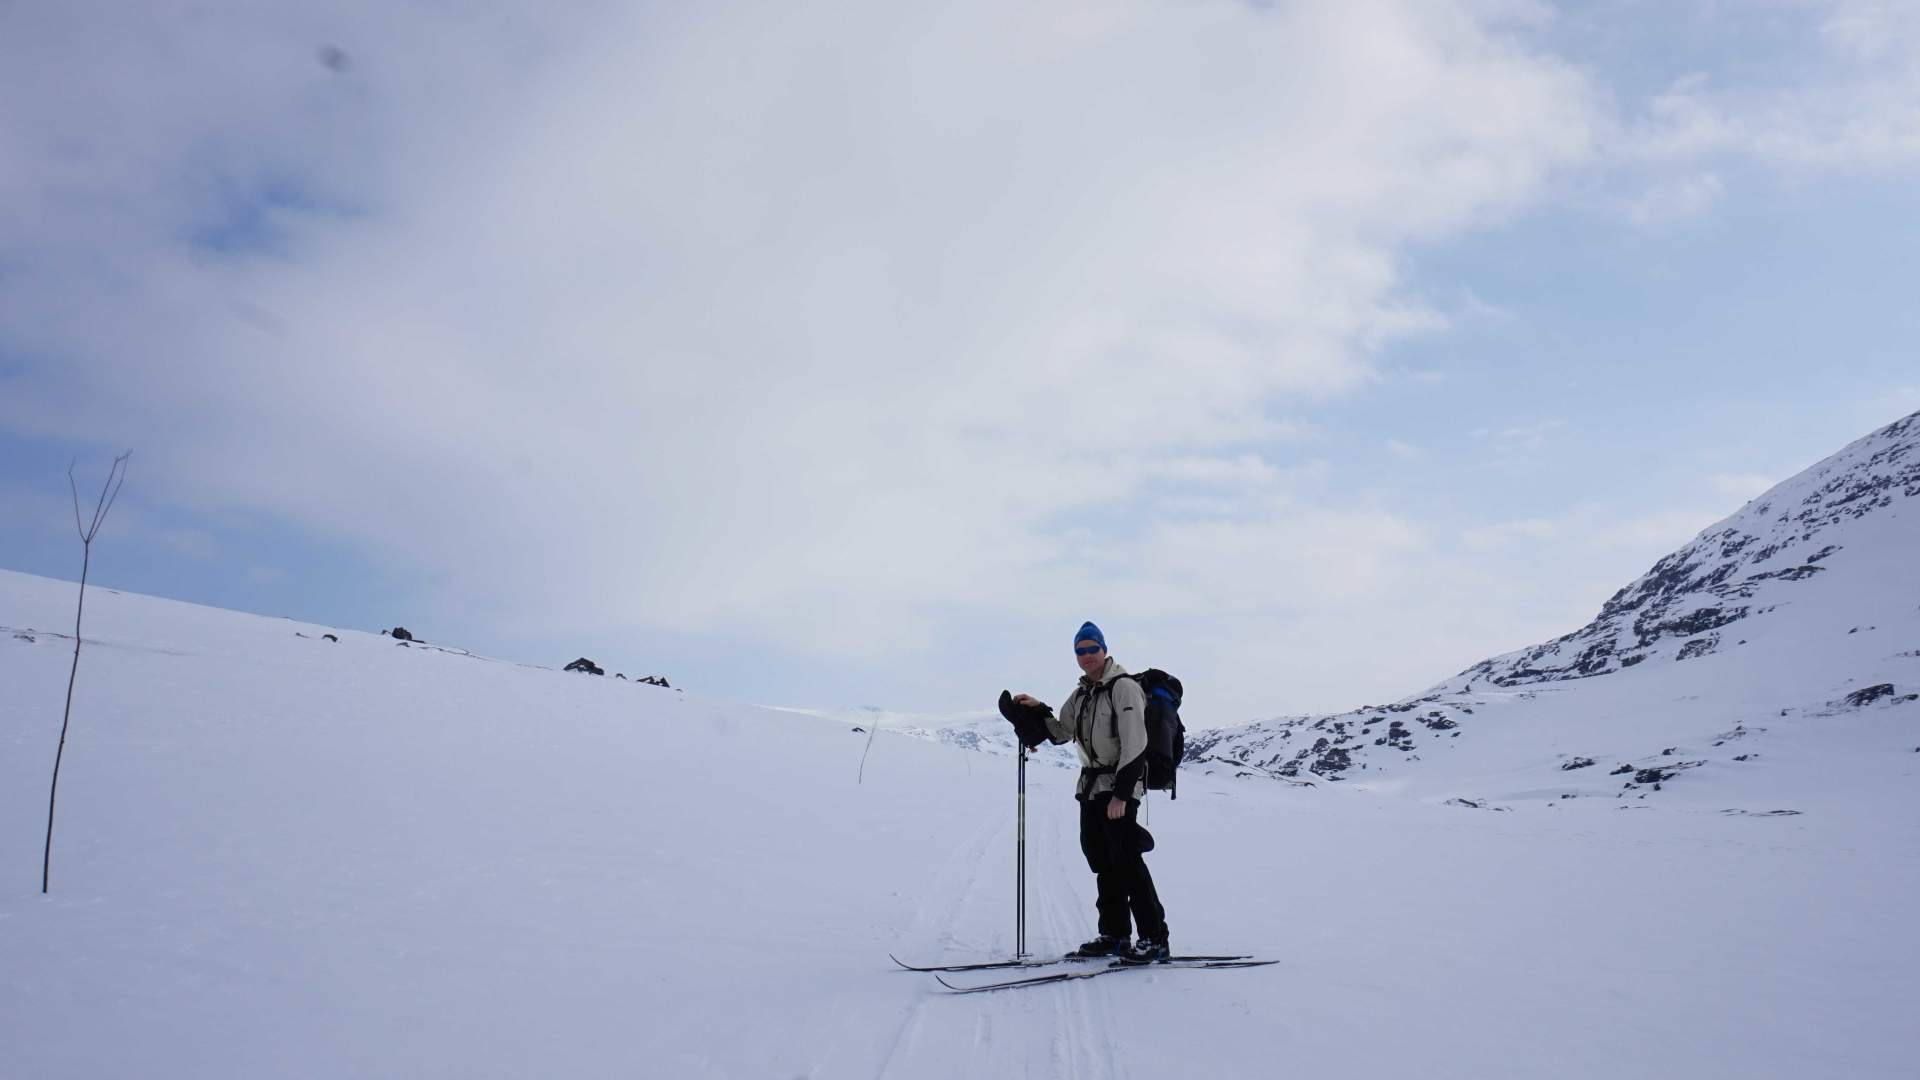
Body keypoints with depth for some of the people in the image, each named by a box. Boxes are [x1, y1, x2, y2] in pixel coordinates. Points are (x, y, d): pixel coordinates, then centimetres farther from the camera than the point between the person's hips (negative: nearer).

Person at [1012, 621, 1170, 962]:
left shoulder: (1123, 688, -11)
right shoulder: (1080, 695, 15)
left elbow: (1135, 745, -17)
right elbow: (1060, 734, 23)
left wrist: (1121, 793, -21)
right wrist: (1039, 710, 5)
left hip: (1119, 784, -8)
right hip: (1091, 786, 8)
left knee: (1127, 860, -10)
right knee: (1102, 861, 10)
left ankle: (1154, 938, -3)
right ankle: (1114, 935, 18)